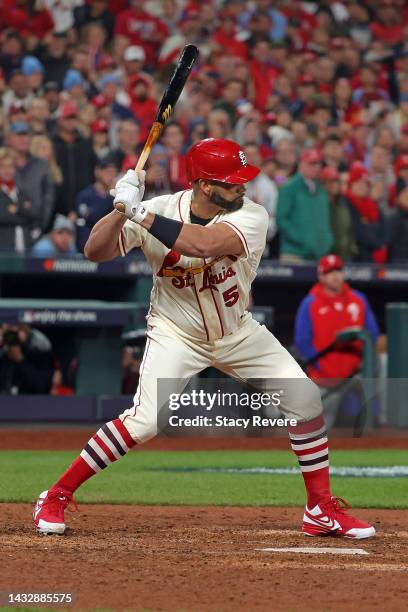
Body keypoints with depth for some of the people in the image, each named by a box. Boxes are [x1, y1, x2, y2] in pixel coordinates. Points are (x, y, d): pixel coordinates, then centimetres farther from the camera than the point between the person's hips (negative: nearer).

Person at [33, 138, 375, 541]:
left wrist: (142, 215, -40)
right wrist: (122, 209, -37)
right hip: (176, 335, -3)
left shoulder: (251, 217, -22)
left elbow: (203, 243, -41)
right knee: (145, 420, -20)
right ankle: (55, 499, -7)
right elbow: (94, 252, -21)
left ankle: (322, 510, 10)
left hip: (237, 332, 3)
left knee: (305, 399, -6)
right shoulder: (160, 210, -19)